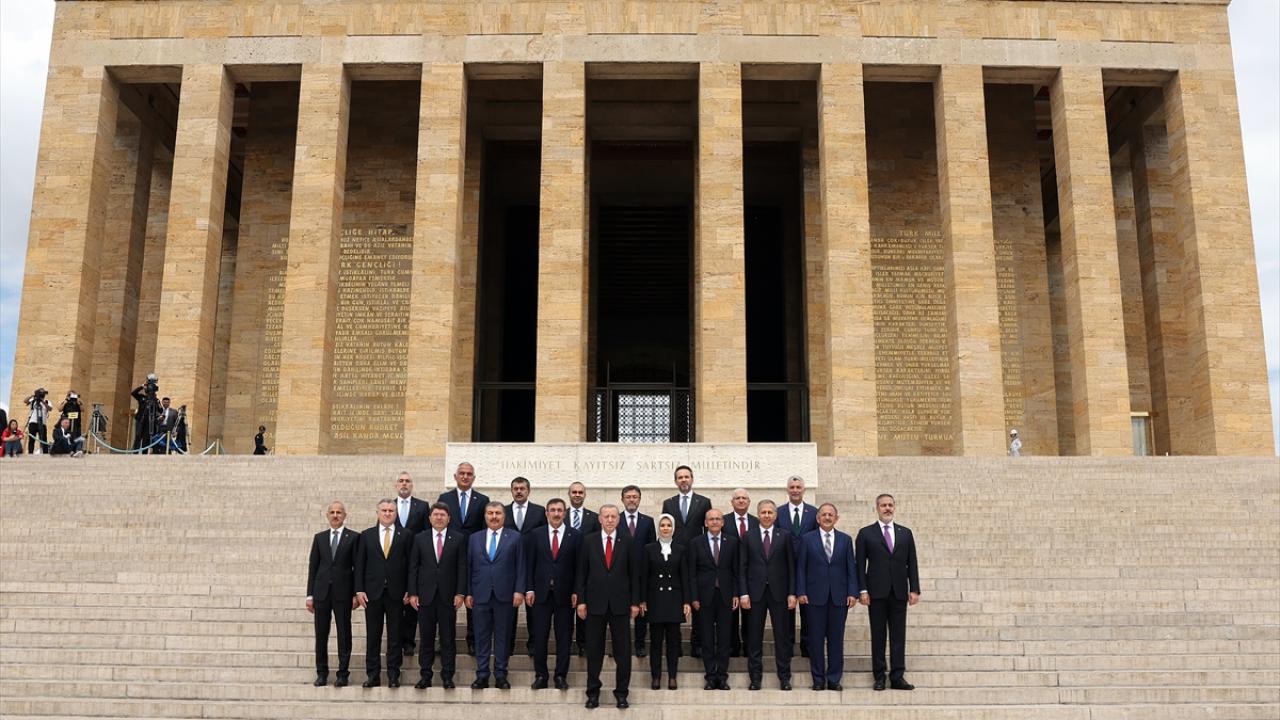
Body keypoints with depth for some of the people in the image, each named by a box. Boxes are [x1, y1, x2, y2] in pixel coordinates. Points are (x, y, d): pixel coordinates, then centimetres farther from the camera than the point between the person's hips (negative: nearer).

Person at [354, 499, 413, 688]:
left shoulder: (406, 535, 4)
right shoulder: (366, 535, 8)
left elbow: (410, 564, 2)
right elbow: (360, 564, 6)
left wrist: (409, 591, -4)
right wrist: (359, 590, -2)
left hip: (396, 593, -1)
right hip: (373, 592, 1)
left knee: (395, 637, 2)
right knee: (372, 636, 5)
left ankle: (393, 676, 9)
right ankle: (373, 675, 11)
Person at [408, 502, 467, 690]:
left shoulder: (458, 539, 3)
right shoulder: (420, 538, 6)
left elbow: (462, 567, 1)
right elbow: (413, 567, 5)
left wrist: (460, 593, -6)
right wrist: (412, 593, -1)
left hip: (448, 596, -1)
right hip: (426, 595, 1)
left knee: (448, 638, 3)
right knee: (426, 637, 6)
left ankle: (447, 676, 10)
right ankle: (425, 675, 13)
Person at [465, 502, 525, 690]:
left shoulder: (514, 538, 4)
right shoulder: (474, 538, 10)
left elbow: (520, 566, 1)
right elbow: (469, 567, 9)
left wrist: (519, 591, -7)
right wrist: (468, 592, 4)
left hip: (505, 595, -1)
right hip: (480, 594, 2)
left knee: (503, 635, 4)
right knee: (482, 636, 4)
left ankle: (500, 675, 11)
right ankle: (482, 675, 11)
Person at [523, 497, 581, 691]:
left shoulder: (575, 536, 2)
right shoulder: (535, 535, 5)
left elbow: (578, 566, 1)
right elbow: (529, 564, 4)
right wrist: (529, 589, -3)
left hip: (564, 594, -1)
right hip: (541, 593, 1)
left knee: (564, 637, 5)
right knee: (539, 636, 5)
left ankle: (561, 676, 14)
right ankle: (540, 675, 15)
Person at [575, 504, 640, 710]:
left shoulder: (627, 542, 2)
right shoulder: (588, 540, 3)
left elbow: (634, 573, 3)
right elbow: (581, 572, 3)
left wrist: (635, 602, -1)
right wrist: (581, 600, -2)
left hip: (620, 603, 0)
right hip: (595, 603, 0)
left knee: (622, 650, 3)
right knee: (594, 650, 7)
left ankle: (621, 692, 13)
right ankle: (593, 692, 17)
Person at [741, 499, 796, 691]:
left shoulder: (784, 537, 5)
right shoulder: (748, 537, 5)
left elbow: (791, 566, 3)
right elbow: (743, 567, 3)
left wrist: (792, 593, -3)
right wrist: (744, 593, -4)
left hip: (779, 592, 0)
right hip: (755, 592, 0)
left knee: (782, 636, 3)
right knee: (754, 637, 4)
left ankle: (784, 678, 11)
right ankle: (755, 678, 12)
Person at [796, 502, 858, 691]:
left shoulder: (845, 540, 8)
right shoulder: (807, 539, 4)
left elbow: (851, 568, 6)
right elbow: (801, 567, 2)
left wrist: (852, 592, -3)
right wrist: (801, 592, -5)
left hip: (839, 596, 1)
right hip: (816, 596, -1)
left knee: (836, 639, 5)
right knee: (816, 639, 3)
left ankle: (834, 679, 13)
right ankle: (818, 679, 11)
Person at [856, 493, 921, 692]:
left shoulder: (905, 533, 11)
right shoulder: (866, 533, 4)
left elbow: (912, 563, 9)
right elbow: (860, 564, 1)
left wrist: (914, 589, 1)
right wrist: (862, 590, -7)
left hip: (899, 592, 2)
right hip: (876, 592, -2)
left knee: (898, 635, 2)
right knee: (878, 635, 2)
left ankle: (897, 677, 5)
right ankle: (879, 676, 8)